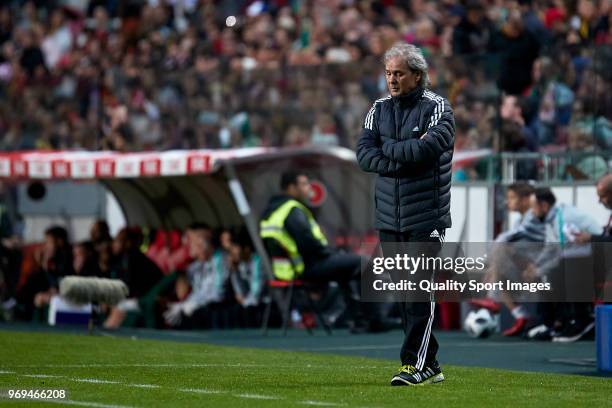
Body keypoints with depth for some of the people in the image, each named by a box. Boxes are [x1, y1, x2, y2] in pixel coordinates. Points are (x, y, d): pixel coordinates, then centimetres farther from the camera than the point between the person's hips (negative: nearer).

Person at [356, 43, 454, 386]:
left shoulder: (437, 108, -3)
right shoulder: (380, 109, 13)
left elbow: (425, 150, -19)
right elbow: (365, 155, 1)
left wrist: (387, 149, -4)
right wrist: (406, 157, -11)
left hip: (426, 218, -5)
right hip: (389, 217, 5)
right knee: (404, 294, 6)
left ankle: (415, 364, -10)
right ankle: (430, 365, 12)